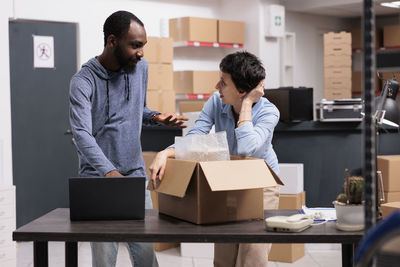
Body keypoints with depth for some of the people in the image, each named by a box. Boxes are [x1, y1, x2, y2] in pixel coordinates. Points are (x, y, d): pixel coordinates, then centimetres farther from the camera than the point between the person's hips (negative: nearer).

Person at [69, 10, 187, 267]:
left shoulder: (141, 68, 6)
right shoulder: (84, 81, -12)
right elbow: (82, 134, -24)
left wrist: (156, 117, 0)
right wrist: (110, 172, -39)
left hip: (136, 174, 4)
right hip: (98, 179, -4)